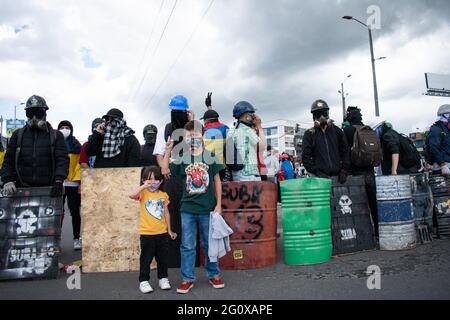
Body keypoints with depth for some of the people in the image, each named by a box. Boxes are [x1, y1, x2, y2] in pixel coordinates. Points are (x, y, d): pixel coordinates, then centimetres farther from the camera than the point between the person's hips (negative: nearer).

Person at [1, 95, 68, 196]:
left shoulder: (56, 135, 8)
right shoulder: (18, 135, 14)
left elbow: (62, 159, -3)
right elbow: (8, 160, 13)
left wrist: (59, 181, -18)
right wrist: (7, 180, -3)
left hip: (48, 190, -1)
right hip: (22, 189, 2)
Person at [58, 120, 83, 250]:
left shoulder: (76, 145, 5)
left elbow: (80, 165, -1)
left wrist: (80, 181, -8)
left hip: (73, 184, -1)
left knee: (75, 212, 4)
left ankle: (76, 239, 13)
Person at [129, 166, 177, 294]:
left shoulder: (163, 195, 4)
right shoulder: (143, 193, -6)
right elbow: (132, 195, -28)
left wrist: (169, 230, 13)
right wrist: (144, 186, -30)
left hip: (162, 233, 3)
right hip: (147, 233, -3)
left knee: (163, 258, 14)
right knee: (146, 259, 8)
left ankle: (163, 278, 30)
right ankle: (143, 281, 21)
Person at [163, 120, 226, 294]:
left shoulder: (210, 156, 0)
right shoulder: (181, 159, 3)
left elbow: (217, 180, 4)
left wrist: (219, 204, 1)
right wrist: (168, 151, -6)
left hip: (208, 209, -1)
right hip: (188, 209, 1)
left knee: (210, 244, 13)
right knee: (187, 246, 8)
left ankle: (214, 274, 30)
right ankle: (188, 278, 21)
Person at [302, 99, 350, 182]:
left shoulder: (337, 131, 12)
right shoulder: (309, 134, 4)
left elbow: (345, 151, 14)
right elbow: (306, 157, -1)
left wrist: (344, 171, 4)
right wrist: (317, 172, -10)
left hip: (337, 176, 3)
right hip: (319, 177, -3)